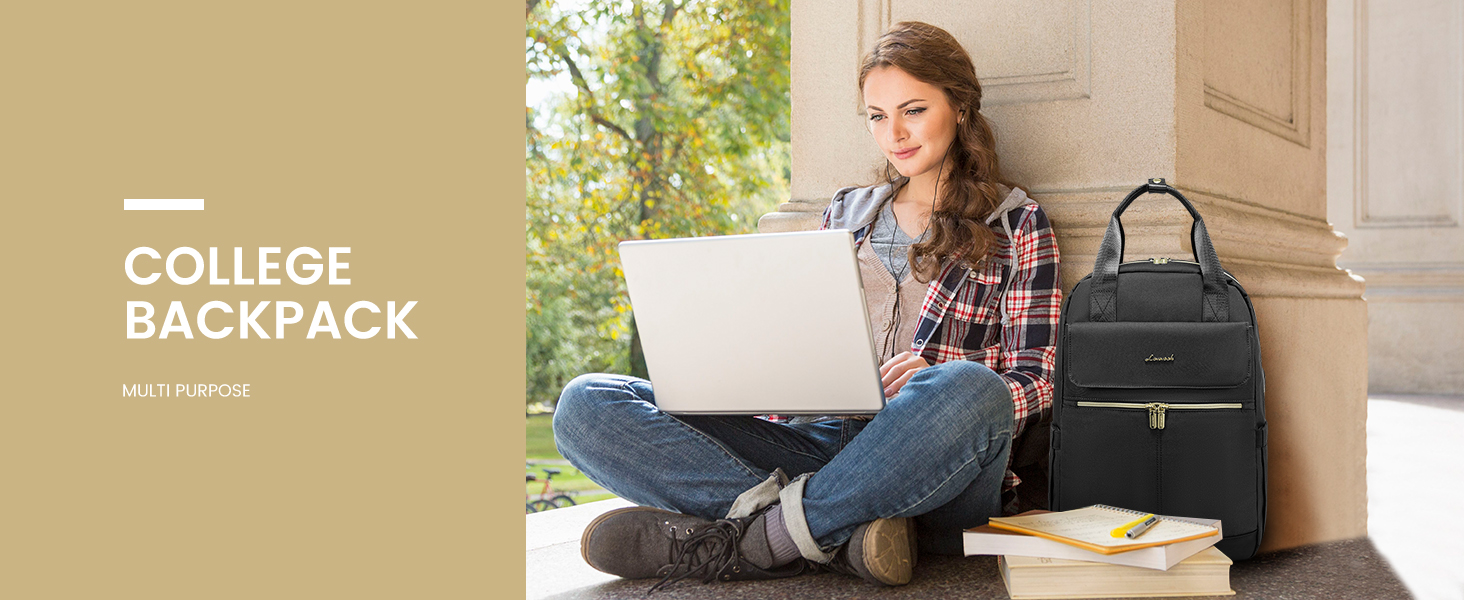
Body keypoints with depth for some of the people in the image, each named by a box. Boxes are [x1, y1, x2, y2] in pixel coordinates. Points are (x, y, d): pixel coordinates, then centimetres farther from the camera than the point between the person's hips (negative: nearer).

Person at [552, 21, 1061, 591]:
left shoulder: (1017, 223, 10)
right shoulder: (846, 212, 22)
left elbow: (1030, 389, 3)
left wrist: (934, 387, -18)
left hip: (932, 472, -3)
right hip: (818, 445, 4)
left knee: (966, 391, -41)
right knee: (586, 404, -14)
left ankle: (732, 543, -28)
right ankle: (843, 535, -27)